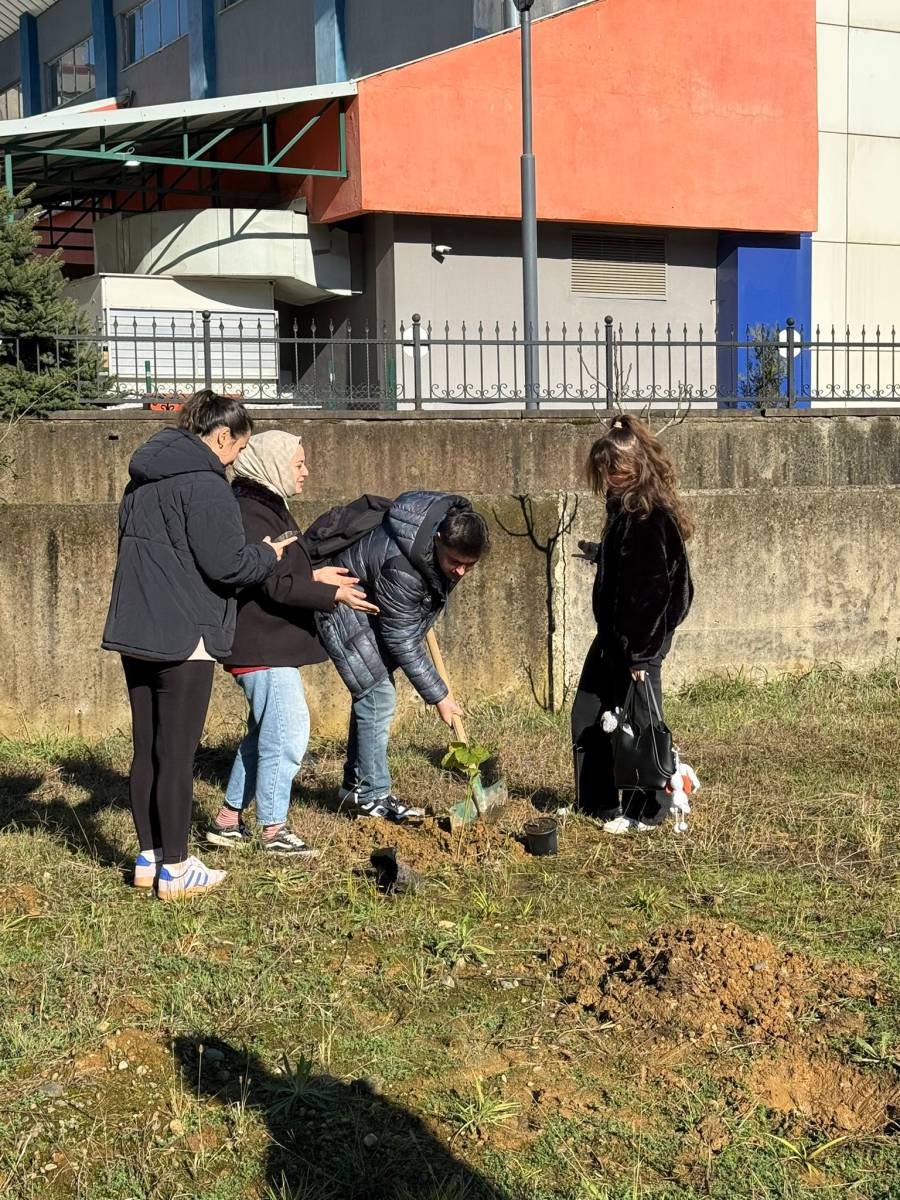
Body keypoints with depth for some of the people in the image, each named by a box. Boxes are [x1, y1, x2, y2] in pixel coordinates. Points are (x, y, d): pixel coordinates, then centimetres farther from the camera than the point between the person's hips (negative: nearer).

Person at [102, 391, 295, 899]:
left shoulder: (144, 479, 14)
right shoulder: (204, 484, -15)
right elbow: (227, 563, -18)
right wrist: (268, 554, 1)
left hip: (135, 631, 9)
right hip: (183, 637, -9)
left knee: (147, 750, 14)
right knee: (178, 754, -1)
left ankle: (149, 858, 23)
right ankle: (175, 870, 6)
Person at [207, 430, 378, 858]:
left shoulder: (266, 509, 16)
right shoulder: (251, 517, -18)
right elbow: (276, 586, -22)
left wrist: (314, 575, 13)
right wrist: (334, 595, -18)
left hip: (269, 643, 11)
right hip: (262, 646, -11)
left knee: (266, 733, 17)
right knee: (287, 730, -6)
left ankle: (228, 820, 26)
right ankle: (273, 830, 4)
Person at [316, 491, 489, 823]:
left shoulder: (456, 522, -17)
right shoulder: (401, 570, -39)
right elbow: (403, 642, -28)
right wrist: (439, 696, -21)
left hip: (376, 607, 9)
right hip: (345, 606, -9)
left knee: (372, 692, 13)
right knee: (378, 696, -13)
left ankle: (355, 784, 24)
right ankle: (372, 795, -3)